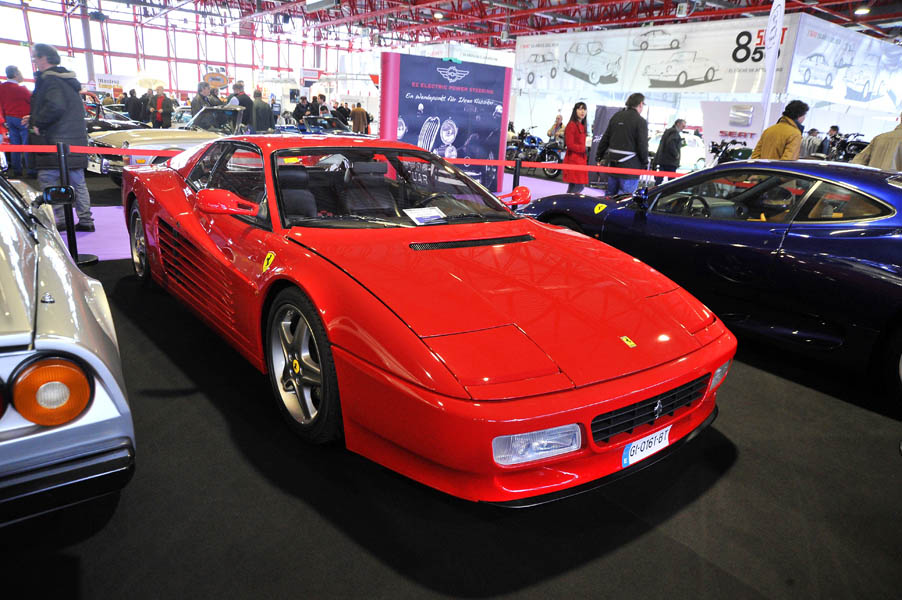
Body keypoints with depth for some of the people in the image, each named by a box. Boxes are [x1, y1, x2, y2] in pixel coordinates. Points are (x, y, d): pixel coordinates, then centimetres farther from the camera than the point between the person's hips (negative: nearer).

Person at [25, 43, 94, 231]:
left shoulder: (50, 79, -10)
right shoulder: (68, 80, 19)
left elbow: (54, 107, -26)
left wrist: (38, 124, -13)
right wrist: (35, 119, 24)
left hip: (55, 144, -9)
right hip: (76, 142, 9)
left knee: (47, 180, -6)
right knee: (77, 182, 11)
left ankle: (59, 220, -7)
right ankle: (85, 220, 14)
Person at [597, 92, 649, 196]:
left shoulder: (616, 116, 10)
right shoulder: (641, 121, -9)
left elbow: (605, 139, 13)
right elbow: (642, 146, -11)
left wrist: (600, 156, 21)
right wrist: (645, 163, 1)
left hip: (612, 164, 7)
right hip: (630, 167, -6)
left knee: (610, 195, 16)